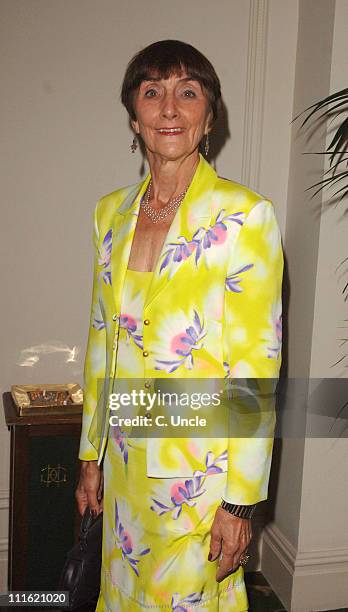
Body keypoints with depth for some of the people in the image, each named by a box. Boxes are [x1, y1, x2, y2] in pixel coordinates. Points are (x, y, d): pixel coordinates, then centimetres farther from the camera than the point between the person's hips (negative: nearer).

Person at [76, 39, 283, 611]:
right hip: (125, 461, 6)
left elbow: (257, 363, -15)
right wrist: (91, 456, 11)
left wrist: (241, 499, -13)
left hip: (203, 471, -5)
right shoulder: (111, 211, 2)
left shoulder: (245, 215, -15)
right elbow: (102, 339, 8)